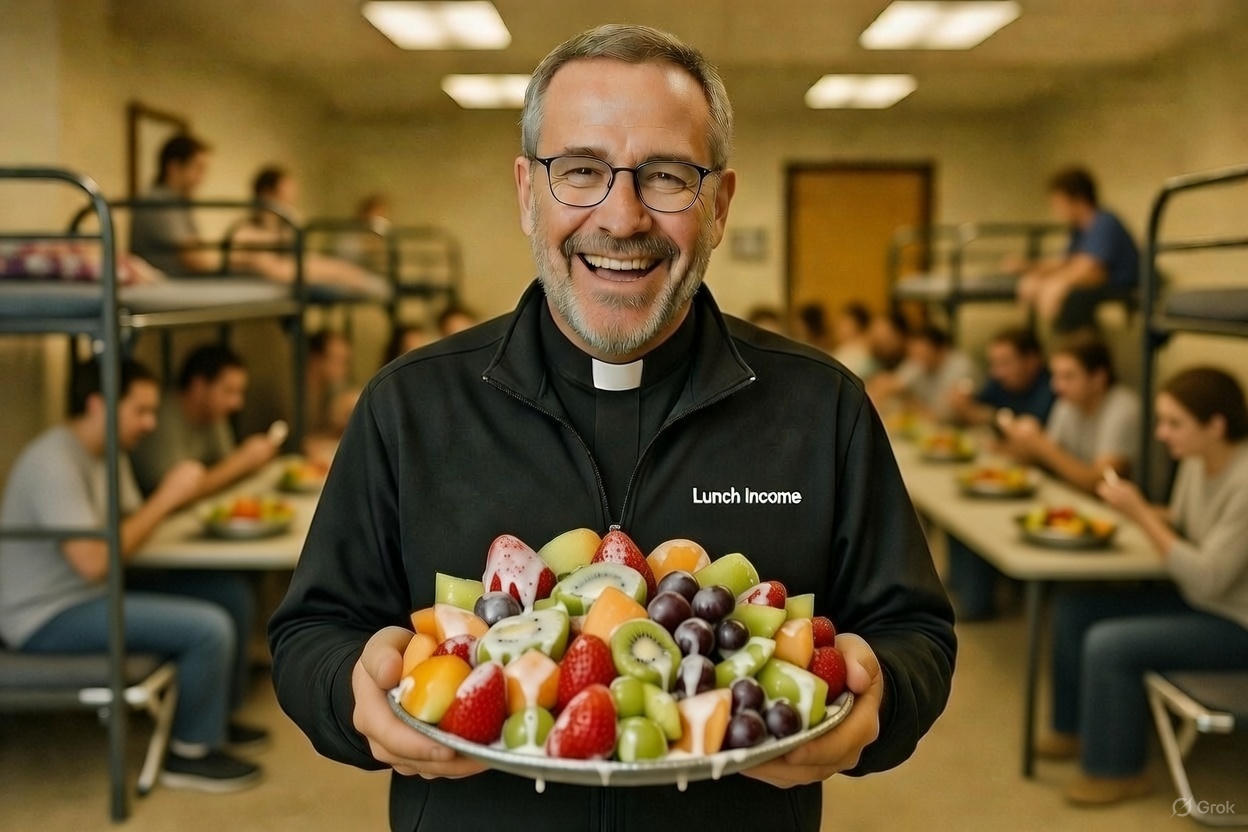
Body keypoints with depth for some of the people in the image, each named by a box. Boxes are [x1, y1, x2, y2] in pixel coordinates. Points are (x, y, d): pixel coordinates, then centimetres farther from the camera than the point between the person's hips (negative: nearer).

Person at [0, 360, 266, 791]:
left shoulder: (110, 455, 6)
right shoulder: (54, 463, -25)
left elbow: (129, 525, 8)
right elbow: (94, 562, -31)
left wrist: (172, 495, -11)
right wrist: (165, 498, -24)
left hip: (94, 591, 10)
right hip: (49, 616, -10)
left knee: (232, 594, 7)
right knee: (209, 628, -23)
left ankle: (216, 717, 22)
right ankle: (191, 754, -2)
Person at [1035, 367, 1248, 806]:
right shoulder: (1197, 461, -3)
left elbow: (1207, 580, -29)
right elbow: (1179, 521, 11)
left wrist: (1141, 515, -27)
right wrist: (1142, 508, -10)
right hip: (1200, 603, 9)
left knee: (1108, 644, -22)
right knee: (1073, 609, 5)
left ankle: (1118, 771, 0)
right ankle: (1074, 728, 25)